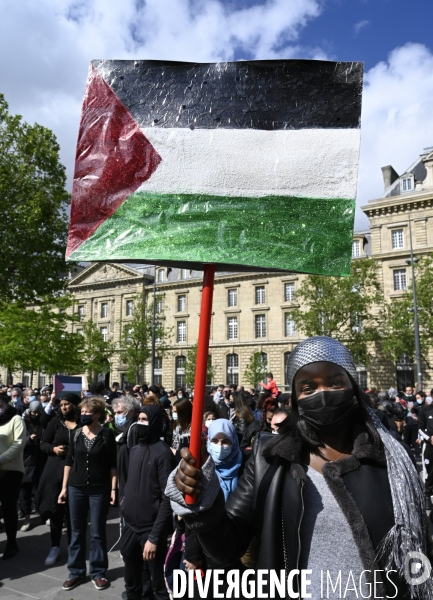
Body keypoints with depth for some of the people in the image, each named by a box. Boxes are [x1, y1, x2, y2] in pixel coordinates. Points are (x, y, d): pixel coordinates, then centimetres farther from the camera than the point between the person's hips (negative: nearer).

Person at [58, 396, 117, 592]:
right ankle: (76, 571, 23)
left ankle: (97, 572, 19)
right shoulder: (77, 433, 2)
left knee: (97, 531, 6)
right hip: (76, 488, 3)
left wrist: (113, 489, -9)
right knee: (76, 530, 11)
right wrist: (64, 487, 5)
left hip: (99, 489, -3)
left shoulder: (107, 434, -8)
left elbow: (112, 464, -6)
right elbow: (69, 461, 6)